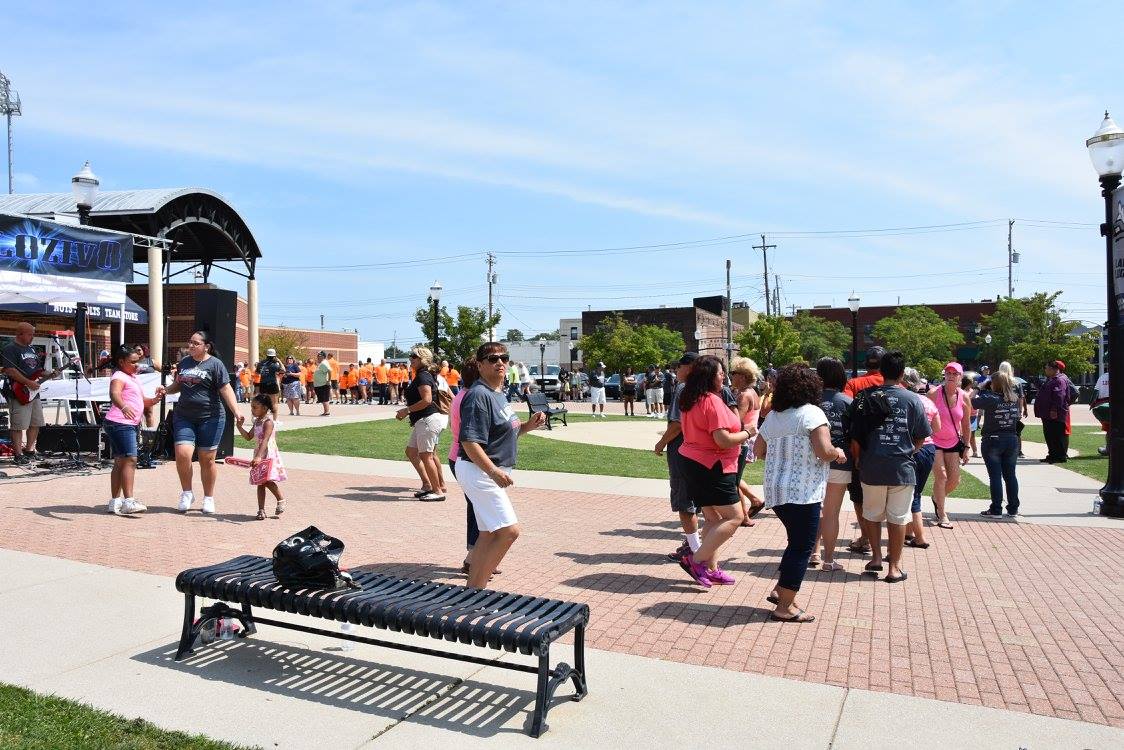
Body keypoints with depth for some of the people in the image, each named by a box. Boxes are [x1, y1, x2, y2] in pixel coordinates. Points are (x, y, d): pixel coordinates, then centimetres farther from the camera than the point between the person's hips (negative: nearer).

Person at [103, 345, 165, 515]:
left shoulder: (133, 378, 21)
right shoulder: (119, 377, -8)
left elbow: (142, 402, 26)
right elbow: (114, 394, -29)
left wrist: (156, 399, 6)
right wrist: (123, 407, -48)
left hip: (131, 425, 10)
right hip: (119, 423, -10)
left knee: (120, 463, 12)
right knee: (130, 459, -17)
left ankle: (115, 501, 18)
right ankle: (128, 501, -23)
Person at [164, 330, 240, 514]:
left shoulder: (215, 364, -4)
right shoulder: (184, 362, 13)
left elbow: (226, 390, -10)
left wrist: (237, 412, -22)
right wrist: (165, 390, 6)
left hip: (210, 418, -4)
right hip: (184, 417, 4)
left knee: (207, 459, 3)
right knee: (182, 454, -11)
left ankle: (209, 499, 18)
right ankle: (187, 493, 10)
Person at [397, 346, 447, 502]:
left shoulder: (423, 376, -14)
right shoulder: (424, 375, 18)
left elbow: (427, 400, -24)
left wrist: (407, 410, -16)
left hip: (428, 420, -11)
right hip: (422, 421, 11)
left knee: (426, 455, -6)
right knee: (411, 451, 15)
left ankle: (438, 491, 1)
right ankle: (428, 484, 20)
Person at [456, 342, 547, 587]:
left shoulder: (498, 394, 12)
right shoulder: (479, 395, -19)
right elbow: (469, 442, -25)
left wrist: (529, 425, 5)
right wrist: (494, 472, -34)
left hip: (492, 471, 10)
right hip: (479, 471, -10)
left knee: (490, 534, 16)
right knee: (509, 530, -12)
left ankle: (472, 589, 27)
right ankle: (476, 588, -2)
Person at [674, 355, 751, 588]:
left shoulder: (690, 401, 10)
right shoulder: (713, 401, -19)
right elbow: (723, 440, -23)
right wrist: (746, 433, -8)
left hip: (692, 462, 10)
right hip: (712, 467, -10)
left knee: (713, 519, 15)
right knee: (734, 517, -3)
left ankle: (711, 569, 18)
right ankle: (696, 560, -5)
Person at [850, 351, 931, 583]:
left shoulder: (865, 398, -4)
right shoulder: (913, 400, -4)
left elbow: (855, 438, -3)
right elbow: (921, 439, 2)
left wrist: (858, 460, 12)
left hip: (871, 467, 1)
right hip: (902, 468, 0)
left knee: (872, 514, 18)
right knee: (897, 518, 8)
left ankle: (876, 557, 20)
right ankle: (894, 567, 14)